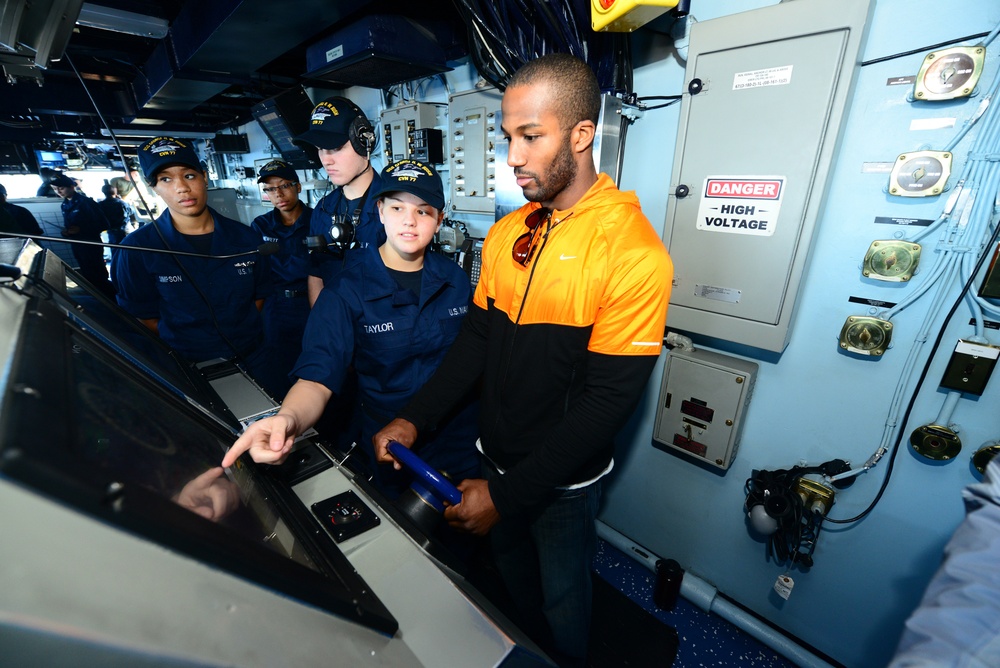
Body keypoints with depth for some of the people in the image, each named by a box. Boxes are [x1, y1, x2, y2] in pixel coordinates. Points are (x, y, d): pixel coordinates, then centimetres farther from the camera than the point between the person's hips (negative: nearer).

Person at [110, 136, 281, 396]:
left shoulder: (245, 238, -4)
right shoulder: (137, 249, -11)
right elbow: (143, 318, -3)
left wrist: (242, 334, 1)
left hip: (253, 361, 2)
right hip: (186, 369, -2)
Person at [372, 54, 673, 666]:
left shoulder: (633, 252, -22)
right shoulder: (505, 234, -2)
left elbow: (609, 400, -23)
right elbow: (477, 340, 1)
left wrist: (506, 493, -20)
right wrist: (414, 419, -9)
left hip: (563, 478, -5)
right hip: (498, 453, 6)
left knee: (561, 597, 22)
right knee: (512, 570, 29)